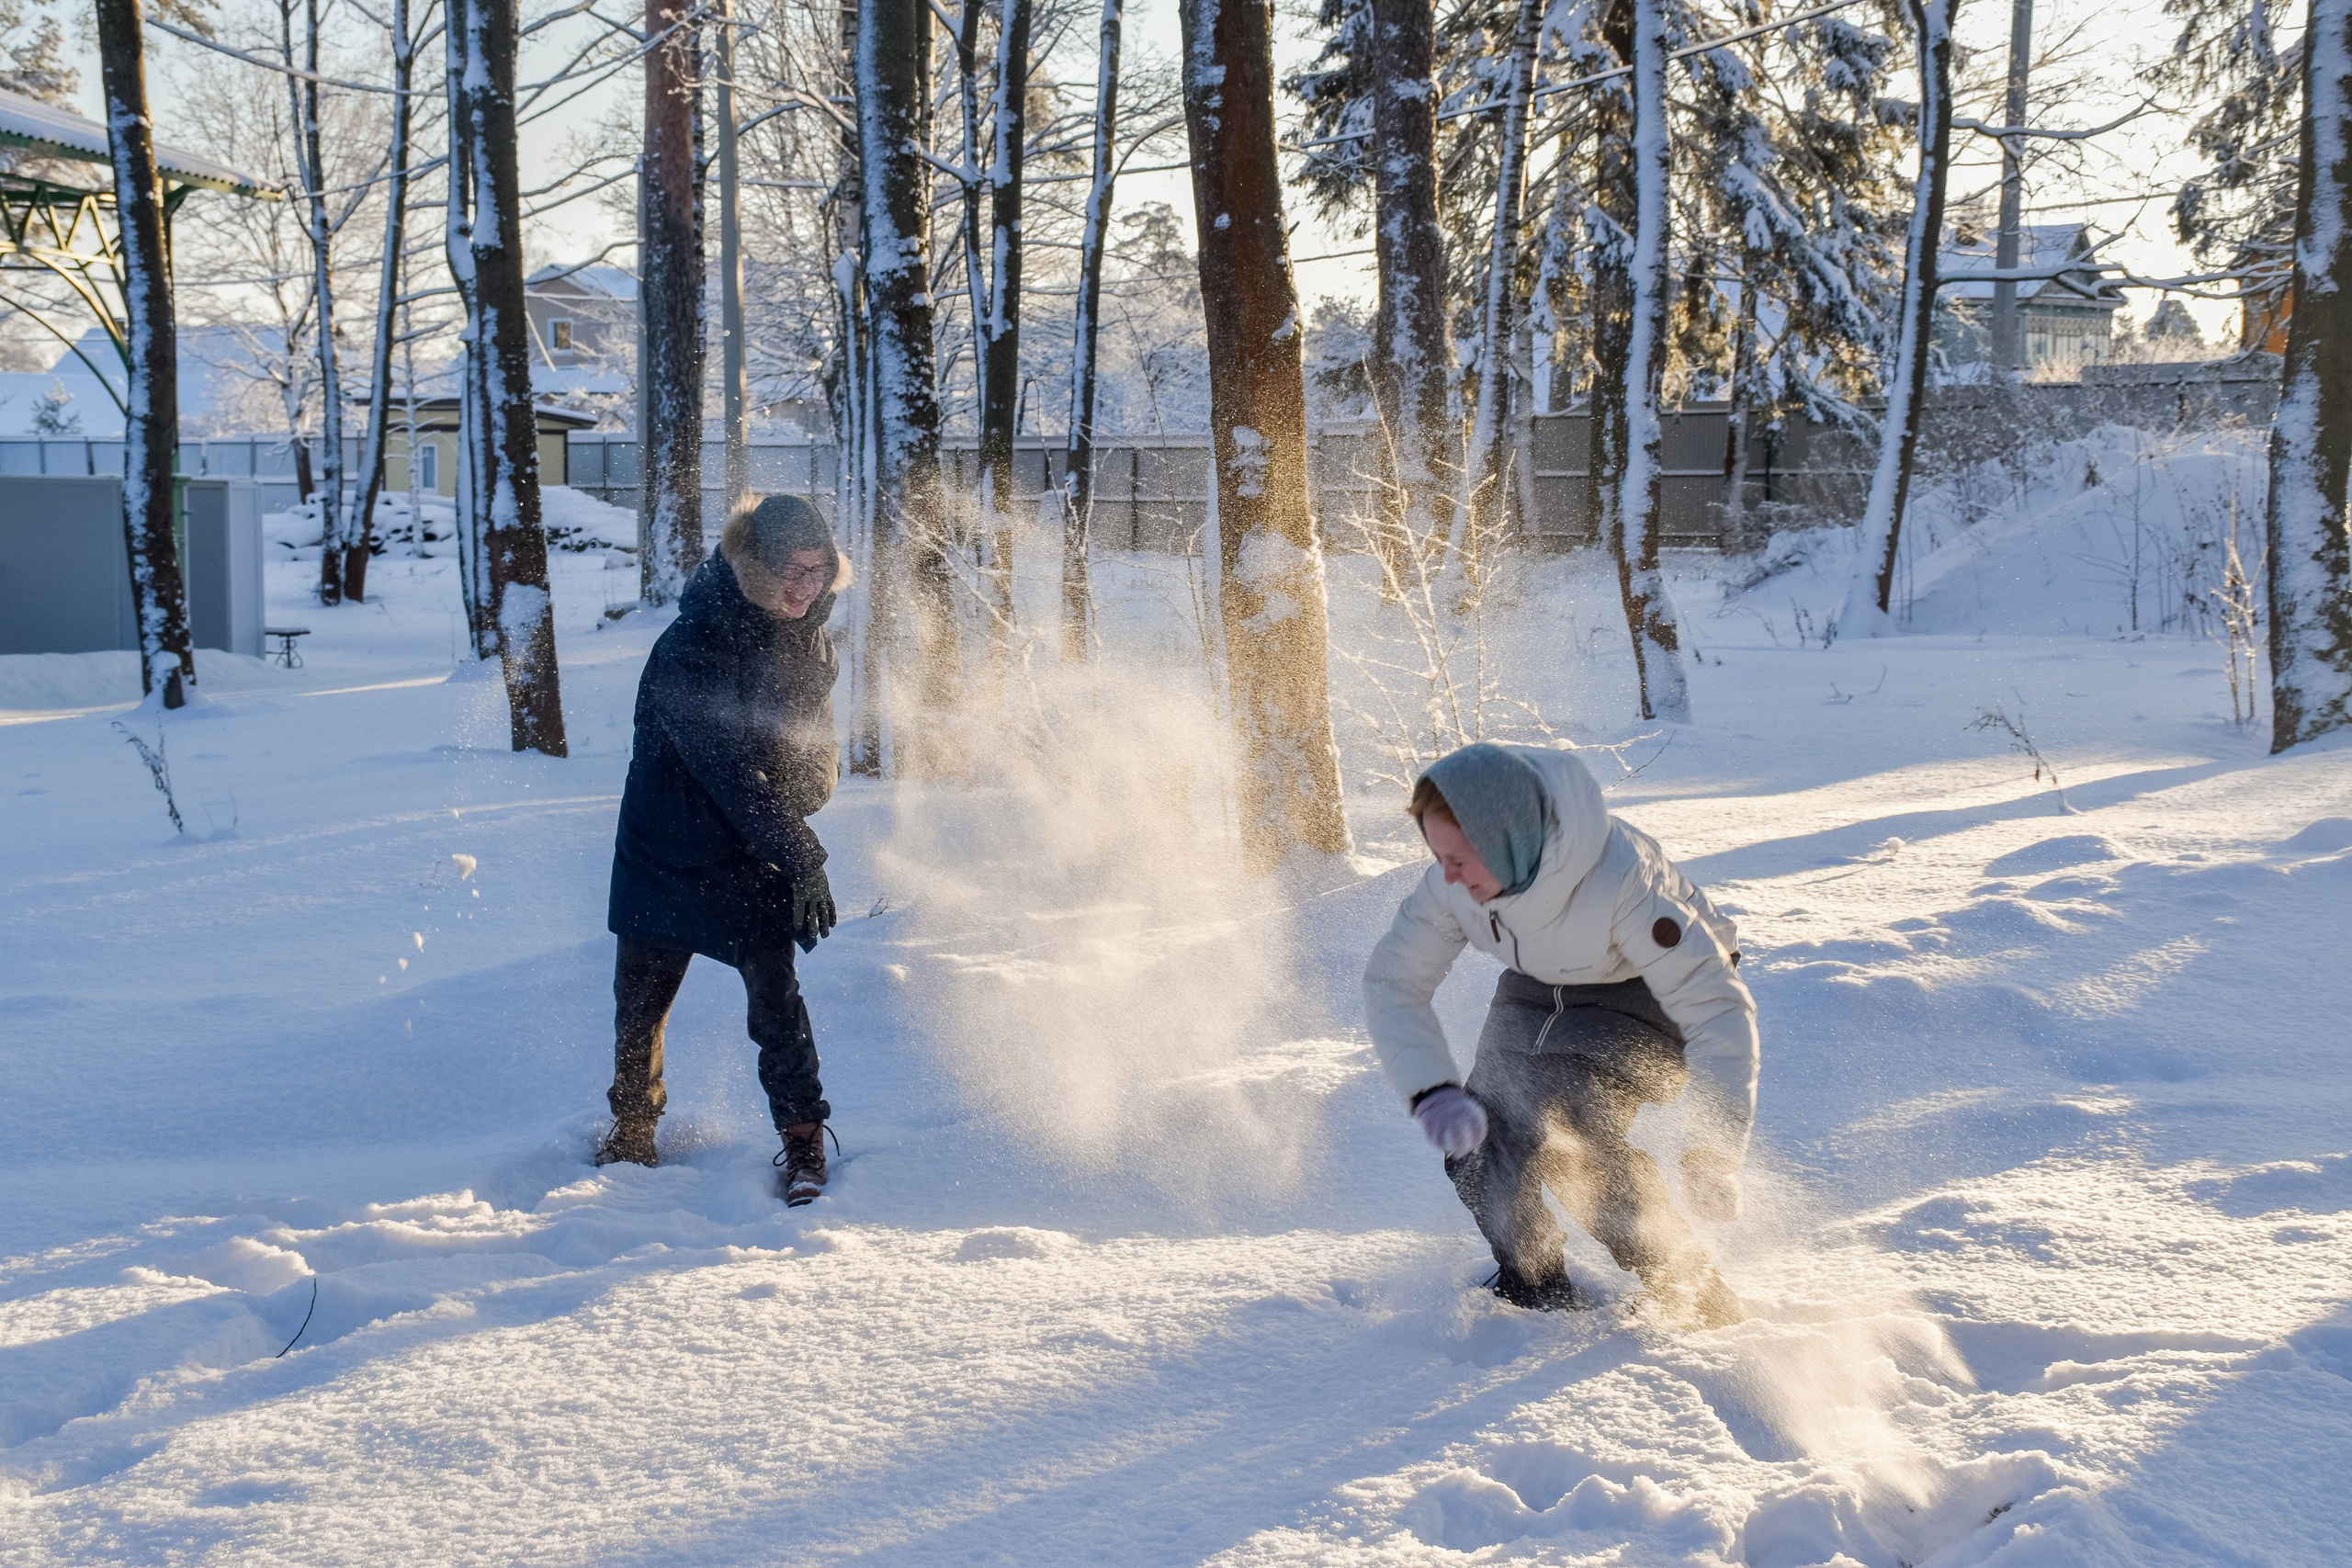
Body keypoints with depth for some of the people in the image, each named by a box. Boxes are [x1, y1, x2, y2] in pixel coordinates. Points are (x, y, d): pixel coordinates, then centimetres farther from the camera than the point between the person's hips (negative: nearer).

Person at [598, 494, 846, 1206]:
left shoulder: (810, 639, -3)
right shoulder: (693, 645, -23)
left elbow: (816, 746, 11)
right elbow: (728, 770, -26)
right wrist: (802, 860, -27)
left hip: (755, 854, 3)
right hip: (668, 846, -3)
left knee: (773, 991, -11)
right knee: (640, 1000, 8)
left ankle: (804, 1140, 1)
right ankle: (632, 1125, 32)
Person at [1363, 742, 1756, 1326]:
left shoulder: (1622, 882, -40)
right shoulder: (1454, 882, -24)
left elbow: (1720, 1009, -35)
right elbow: (1392, 981, -10)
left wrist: (1712, 1155, -37)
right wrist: (1432, 1091, -26)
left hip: (1648, 991, -5)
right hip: (1542, 986, 6)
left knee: (1577, 1141, -25)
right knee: (1477, 1136, -10)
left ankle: (1702, 1311, -7)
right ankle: (1534, 1290, 16)